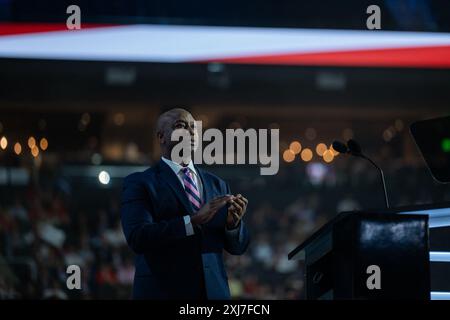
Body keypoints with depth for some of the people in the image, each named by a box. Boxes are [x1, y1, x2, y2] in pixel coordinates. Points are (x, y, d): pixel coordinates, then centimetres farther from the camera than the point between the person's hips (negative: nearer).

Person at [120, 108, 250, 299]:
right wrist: (194, 220, -24)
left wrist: (233, 223, -11)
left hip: (213, 290, 4)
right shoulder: (139, 183, -1)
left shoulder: (217, 185, 12)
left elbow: (238, 246, 11)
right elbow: (137, 237, -16)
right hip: (162, 292, -4)